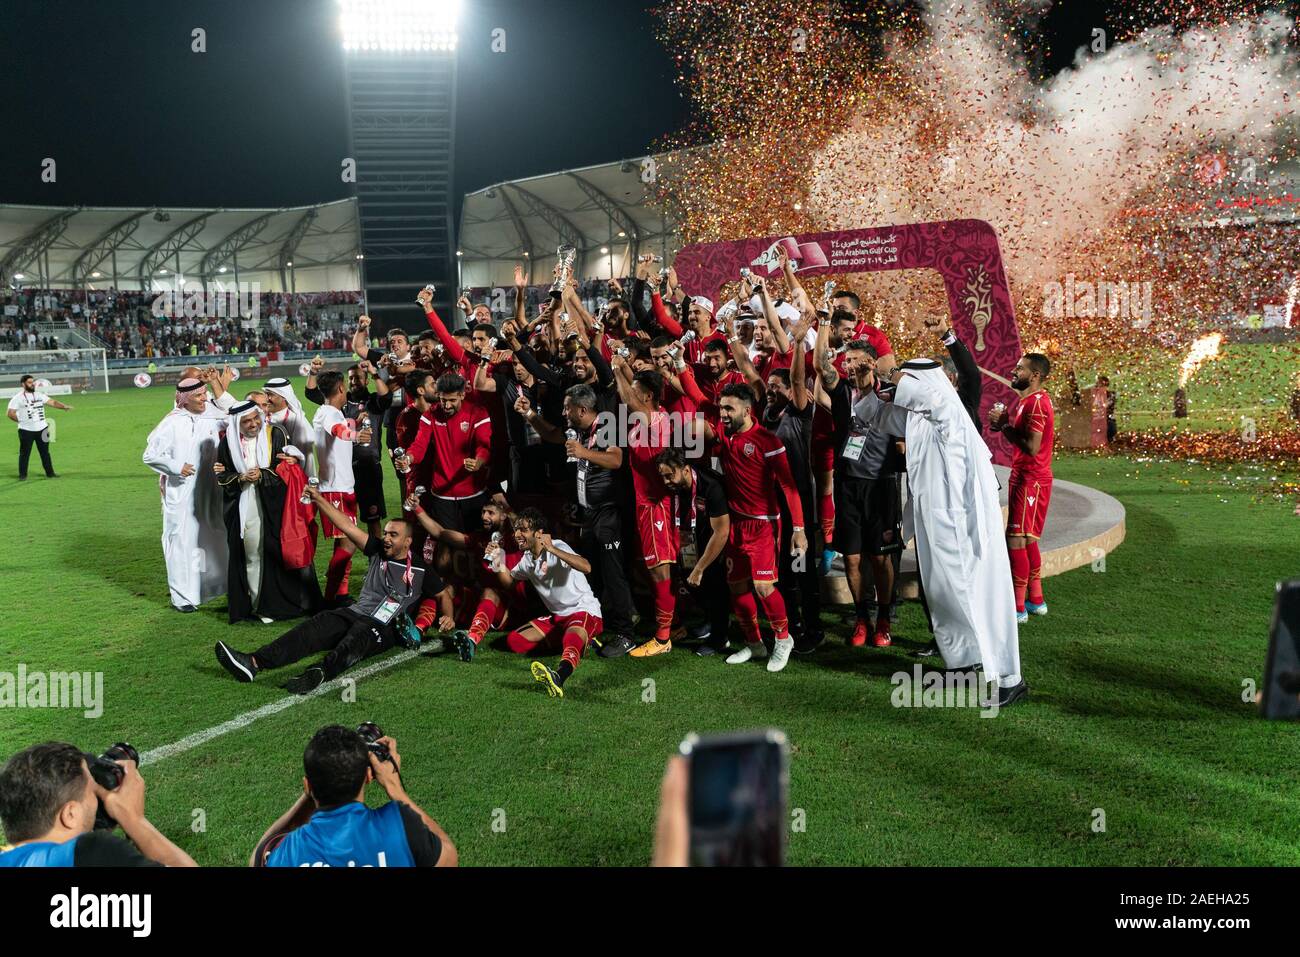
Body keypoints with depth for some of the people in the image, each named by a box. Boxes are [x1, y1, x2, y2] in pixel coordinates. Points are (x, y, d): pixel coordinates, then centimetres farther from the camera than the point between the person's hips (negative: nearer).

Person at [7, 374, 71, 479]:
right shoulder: (18, 398, -6)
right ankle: (22, 475, 12)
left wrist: (64, 406, -16)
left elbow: (52, 402, -1)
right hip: (26, 430, -4)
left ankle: (50, 473, 19)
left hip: (42, 429, 4)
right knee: (24, 453, 3)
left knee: (45, 452, 11)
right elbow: (11, 413, -6)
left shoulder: (39, 395, 7)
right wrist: (22, 421, -6)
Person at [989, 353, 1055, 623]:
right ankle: (1036, 600, 25)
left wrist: (1004, 426, -15)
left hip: (1030, 481, -11)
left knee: (1016, 540, -8)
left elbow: (1031, 446, -26)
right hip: (1024, 478, 11)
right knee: (1027, 539, 16)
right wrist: (1003, 420, -2)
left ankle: (1018, 608, -4)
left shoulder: (1036, 403, -18)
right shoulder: (1028, 400, 15)